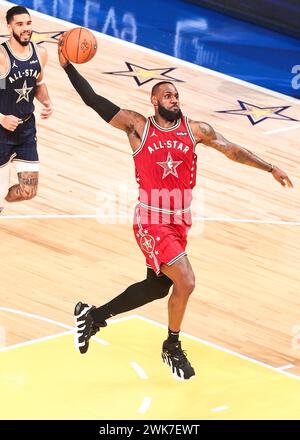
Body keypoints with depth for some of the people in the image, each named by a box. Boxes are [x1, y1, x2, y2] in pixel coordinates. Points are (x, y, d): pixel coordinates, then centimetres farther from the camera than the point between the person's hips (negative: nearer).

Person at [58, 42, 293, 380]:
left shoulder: (195, 130, 3)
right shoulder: (137, 126, -6)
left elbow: (232, 150, 9)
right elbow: (94, 101, -6)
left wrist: (270, 167, 5)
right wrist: (68, 67, -12)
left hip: (180, 221, 6)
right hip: (152, 221, -6)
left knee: (157, 287, 15)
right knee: (185, 282, -15)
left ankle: (93, 315, 35)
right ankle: (172, 348, 9)